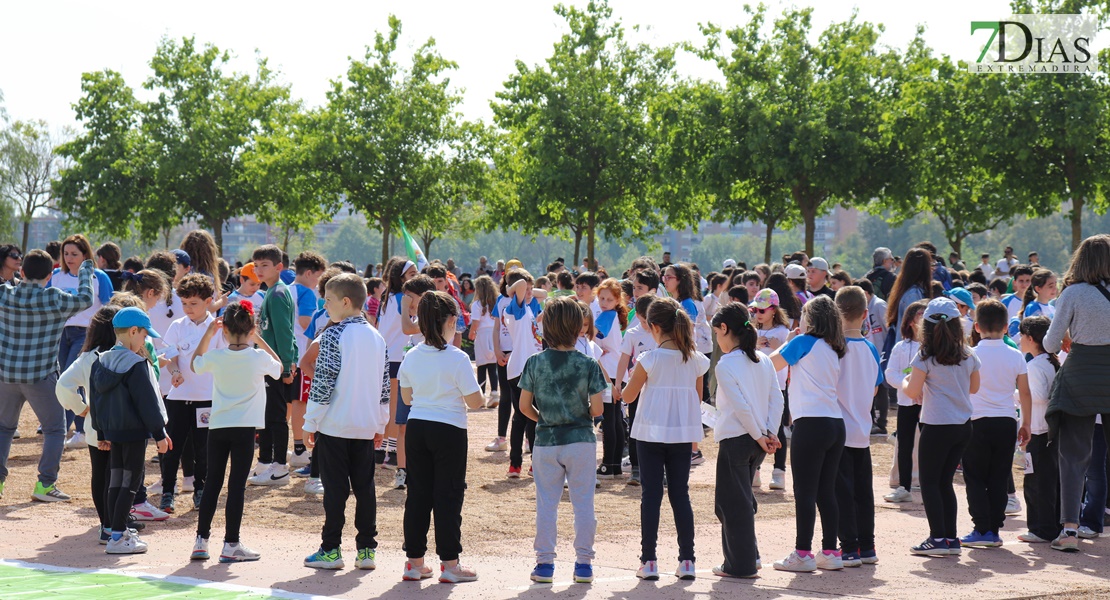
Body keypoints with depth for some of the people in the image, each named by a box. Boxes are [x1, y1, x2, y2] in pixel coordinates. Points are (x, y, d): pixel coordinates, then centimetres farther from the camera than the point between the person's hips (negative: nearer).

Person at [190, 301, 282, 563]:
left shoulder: (216, 356, -3)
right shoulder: (259, 357, -7)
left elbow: (195, 364, 20)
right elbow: (279, 367, 15)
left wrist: (208, 334, 16)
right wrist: (260, 340, 15)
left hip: (217, 426, 2)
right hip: (245, 427, -2)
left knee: (212, 483, 9)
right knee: (237, 485, 0)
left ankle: (201, 541, 11)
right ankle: (231, 545, 2)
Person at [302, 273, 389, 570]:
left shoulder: (334, 335, -11)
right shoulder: (377, 337, 9)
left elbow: (323, 383, -14)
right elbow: (384, 384, 13)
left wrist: (310, 423, -7)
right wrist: (380, 424, 21)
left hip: (334, 424, -5)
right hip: (366, 426, 5)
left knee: (335, 488, 0)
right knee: (365, 487, 8)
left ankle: (331, 550, 5)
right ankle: (366, 549, 9)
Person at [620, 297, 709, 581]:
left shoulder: (650, 359, -11)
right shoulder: (695, 360, 1)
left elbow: (628, 397, -3)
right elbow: (698, 400, 9)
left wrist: (635, 375, 16)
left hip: (652, 434, -3)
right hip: (683, 434, 3)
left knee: (651, 495, 2)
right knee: (680, 494, 9)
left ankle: (648, 561, 3)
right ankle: (687, 560, 8)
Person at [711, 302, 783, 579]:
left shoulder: (725, 364, -14)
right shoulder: (764, 361, 7)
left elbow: (741, 407, -18)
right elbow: (777, 400, 4)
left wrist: (760, 435, -9)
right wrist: (770, 433, 0)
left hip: (735, 439, -8)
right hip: (757, 442, 8)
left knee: (732, 501, 1)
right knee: (741, 498, 19)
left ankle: (741, 564, 4)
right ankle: (749, 556, 21)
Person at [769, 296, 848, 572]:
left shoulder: (804, 342, -4)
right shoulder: (834, 350, 16)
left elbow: (772, 363, 3)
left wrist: (787, 342, 19)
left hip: (811, 424, -7)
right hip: (836, 425, 7)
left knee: (805, 491, -4)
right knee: (826, 491, 11)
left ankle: (803, 554, -2)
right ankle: (831, 553, 13)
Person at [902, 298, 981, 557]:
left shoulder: (926, 357, -10)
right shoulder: (968, 355, 4)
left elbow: (912, 391, -12)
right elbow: (974, 387, 16)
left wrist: (905, 382, 9)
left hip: (937, 426, -5)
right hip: (963, 426, 6)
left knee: (929, 482, 4)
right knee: (945, 482, 14)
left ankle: (938, 538, -3)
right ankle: (951, 538, 13)